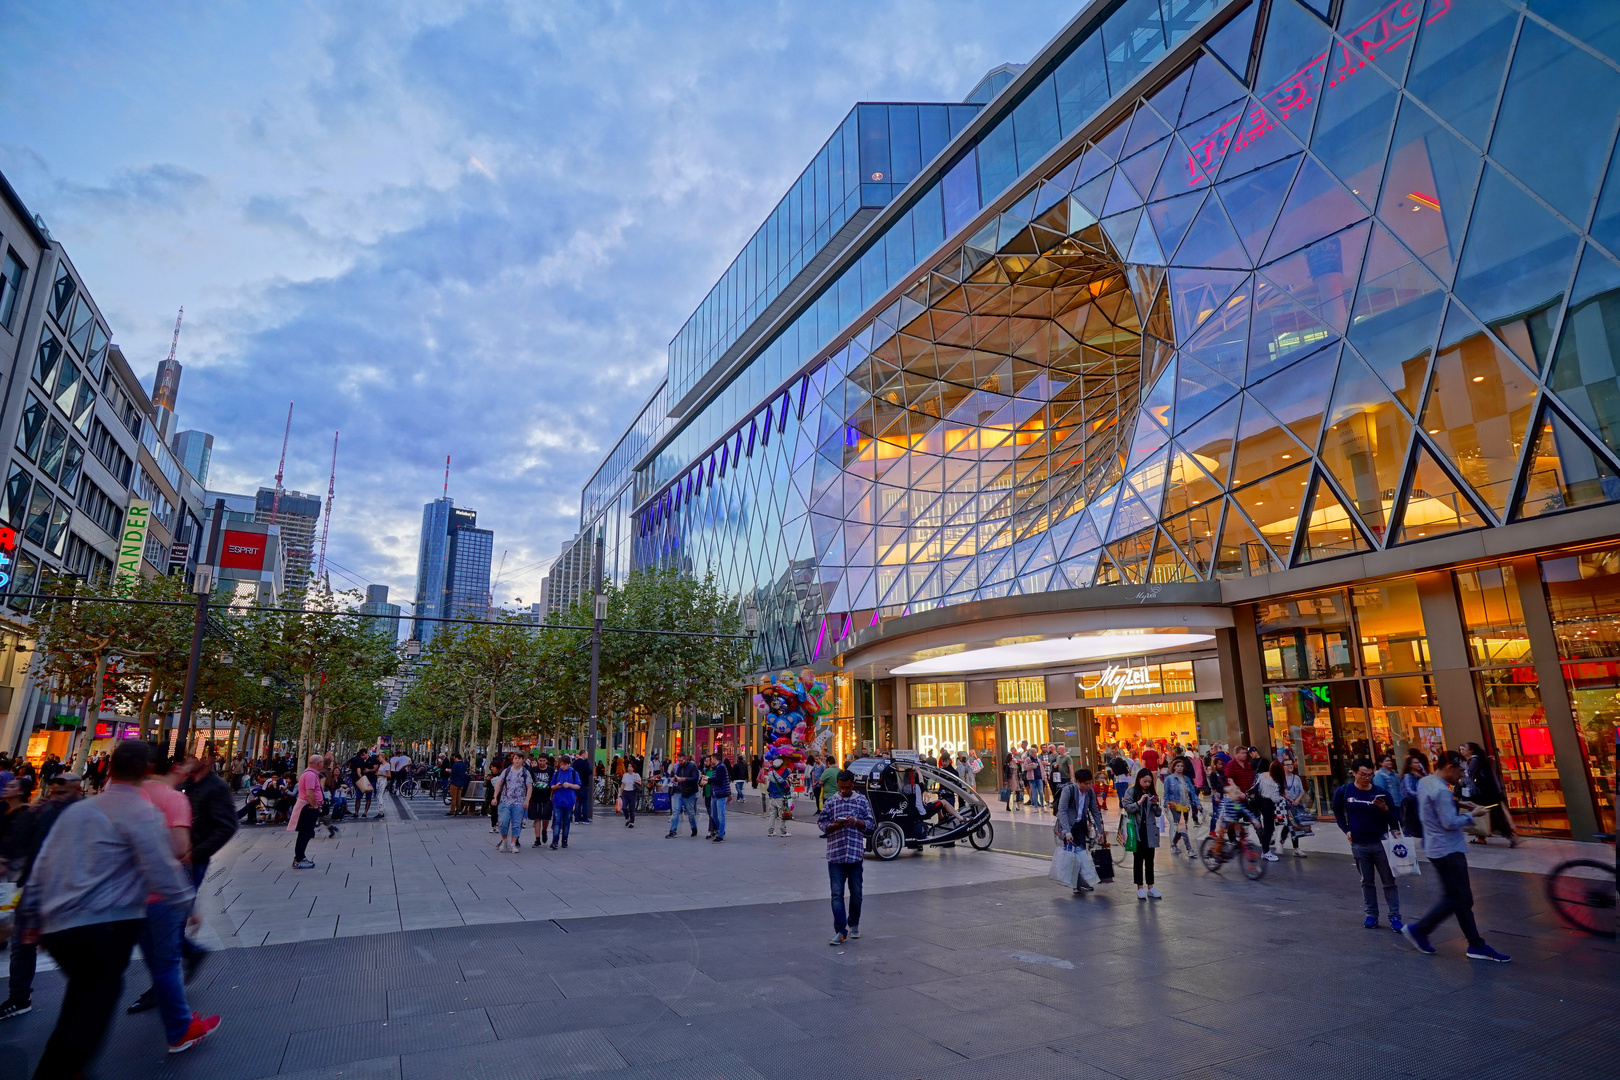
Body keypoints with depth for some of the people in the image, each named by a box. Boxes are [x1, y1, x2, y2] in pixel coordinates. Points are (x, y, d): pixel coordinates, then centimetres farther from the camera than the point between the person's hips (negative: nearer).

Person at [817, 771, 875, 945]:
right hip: (835, 854, 0)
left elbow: (871, 824, 4)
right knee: (837, 893, -3)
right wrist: (835, 825, -15)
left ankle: (854, 924, 31)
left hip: (856, 853, 0)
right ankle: (840, 931, 1)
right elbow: (821, 823, 4)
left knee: (856, 892, 11)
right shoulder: (830, 802, 3)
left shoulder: (862, 801, 3)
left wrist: (856, 822, -14)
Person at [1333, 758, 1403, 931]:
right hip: (1358, 845, 1)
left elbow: (1395, 819, -5)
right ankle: (1371, 915, 21)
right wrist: (1346, 830, 6)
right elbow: (1337, 811, 13)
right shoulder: (1344, 792, -5)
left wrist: (1385, 809, -25)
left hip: (1380, 843, -1)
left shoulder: (1381, 792, -9)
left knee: (1389, 881, 4)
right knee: (1366, 882, 12)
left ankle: (1394, 917, 12)